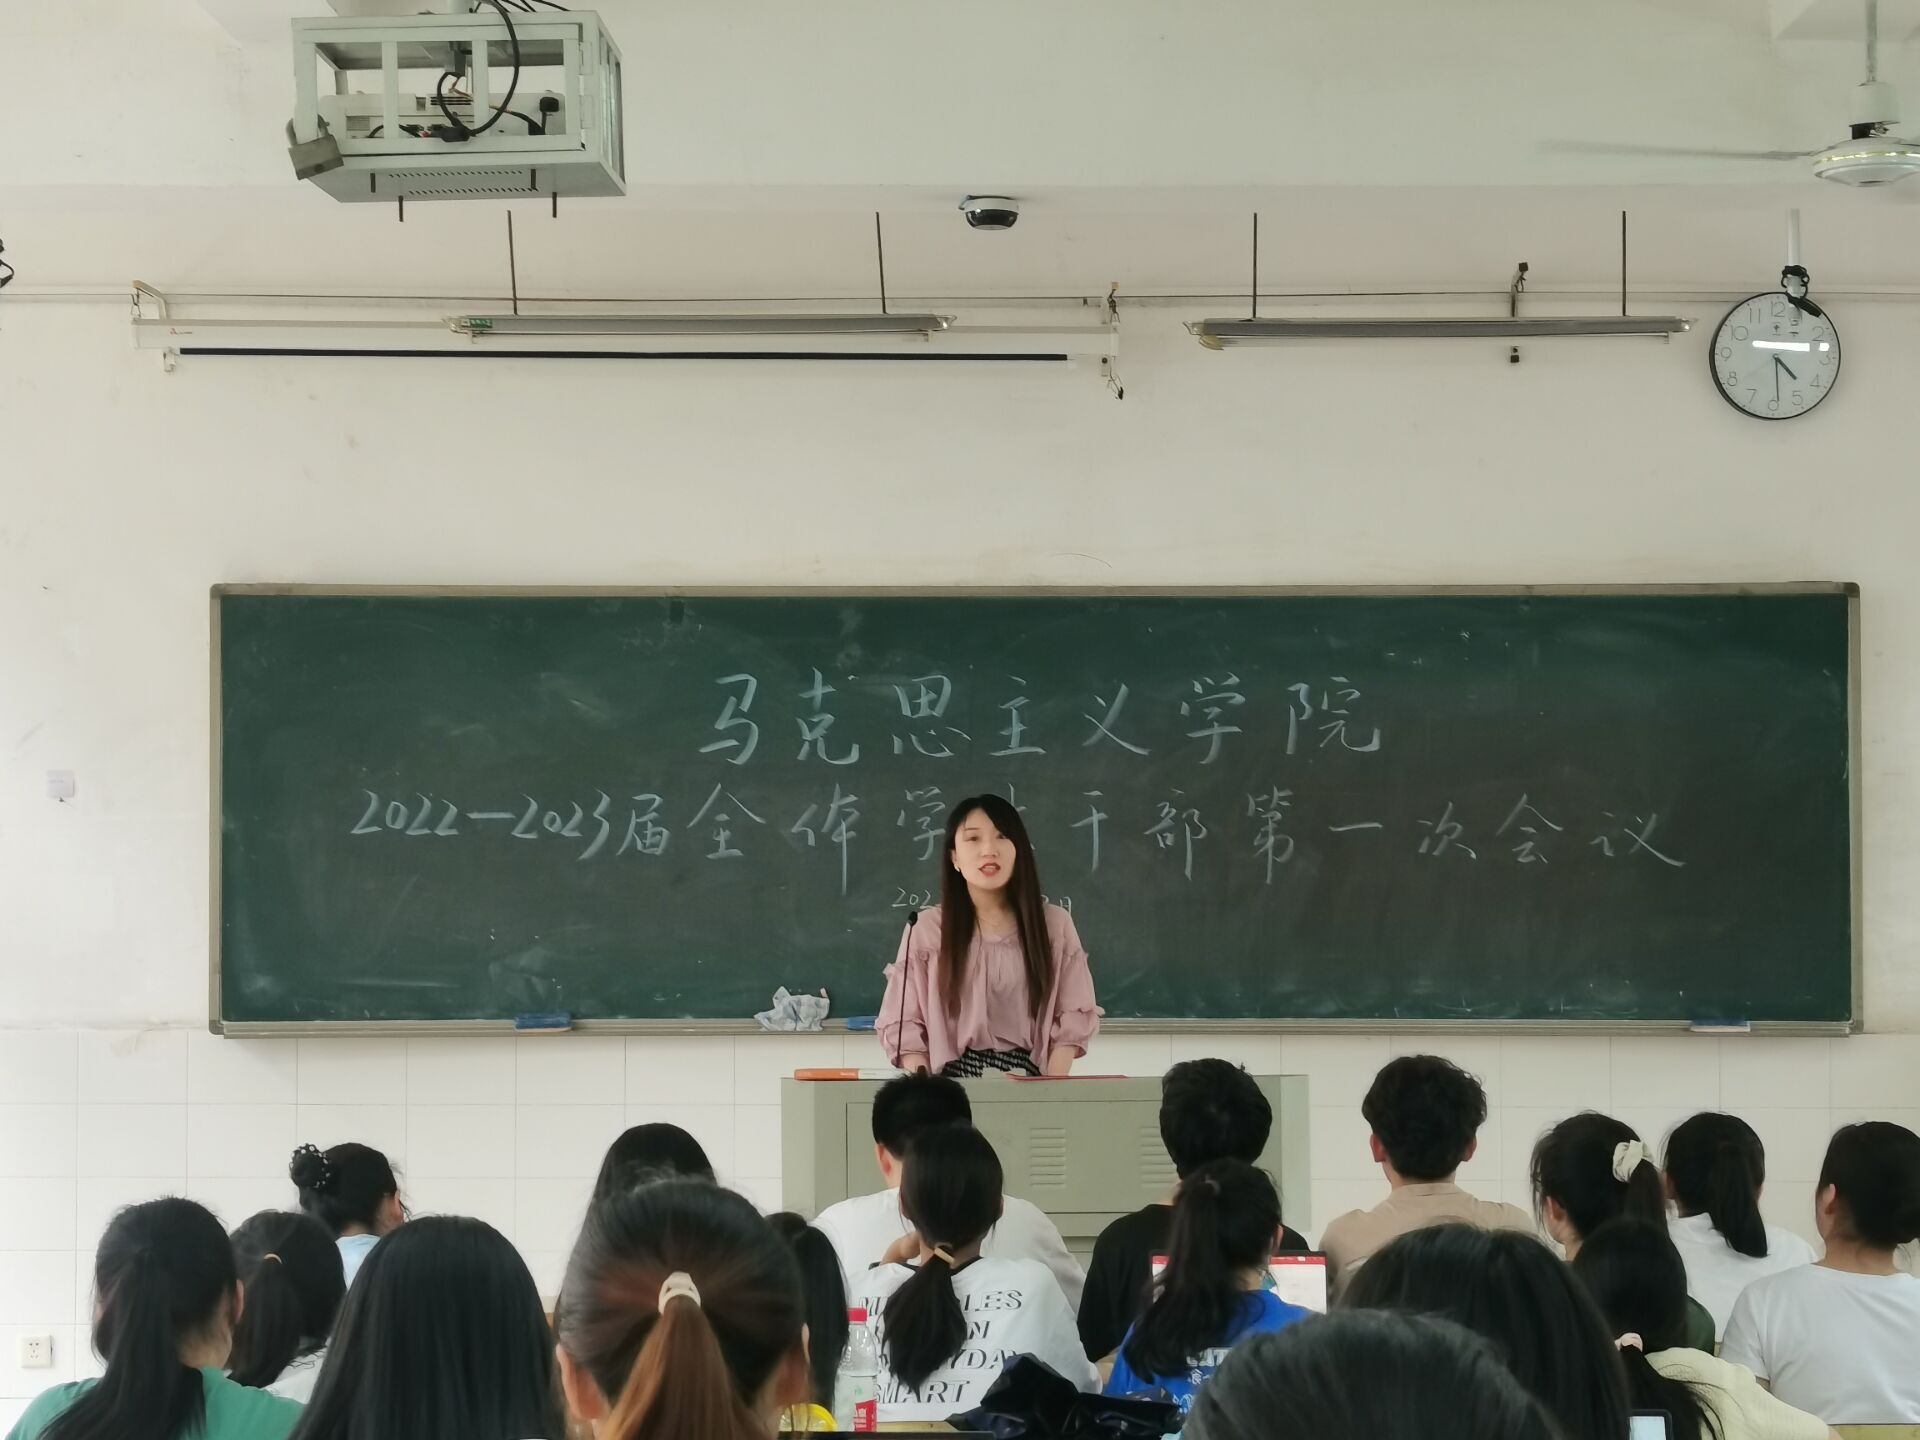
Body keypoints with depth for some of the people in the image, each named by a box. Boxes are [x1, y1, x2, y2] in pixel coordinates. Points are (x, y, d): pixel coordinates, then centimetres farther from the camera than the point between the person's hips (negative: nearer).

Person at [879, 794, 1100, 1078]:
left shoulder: (1054, 924, 7)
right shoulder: (926, 928, 4)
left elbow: (1072, 1018, 5)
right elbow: (903, 1025, 2)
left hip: (1029, 1082, 0)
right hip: (953, 1085, 0)